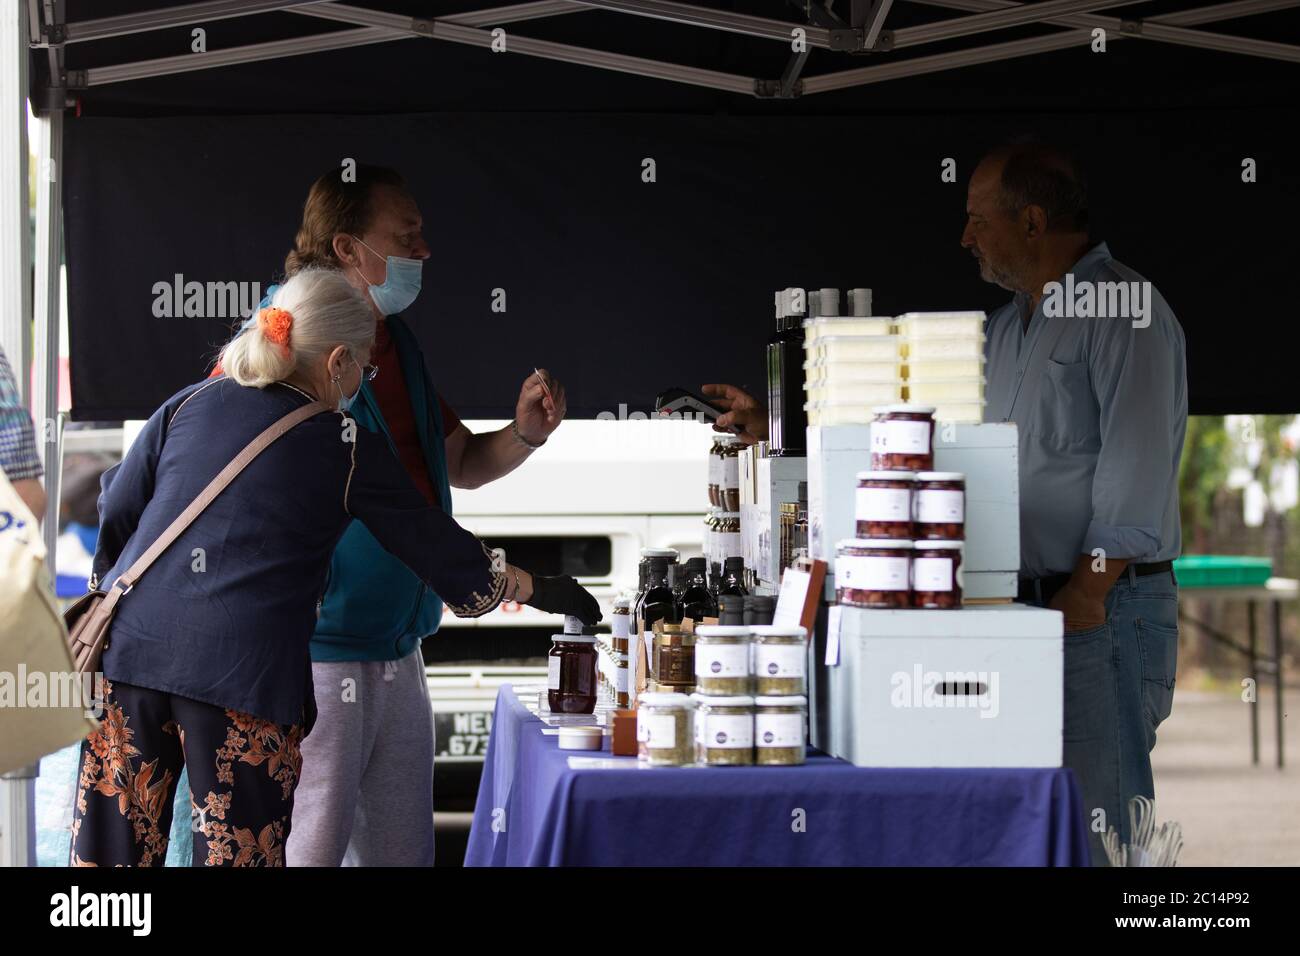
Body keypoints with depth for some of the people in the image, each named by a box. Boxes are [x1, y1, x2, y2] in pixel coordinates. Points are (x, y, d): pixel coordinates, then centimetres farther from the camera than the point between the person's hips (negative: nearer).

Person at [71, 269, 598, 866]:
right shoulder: (346, 450, 4)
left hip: (130, 642, 4)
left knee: (114, 845, 7)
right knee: (237, 852, 3)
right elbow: (434, 544, 11)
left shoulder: (189, 405, 13)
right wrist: (538, 591, 24)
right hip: (244, 678, -4)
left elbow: (117, 509, 15)